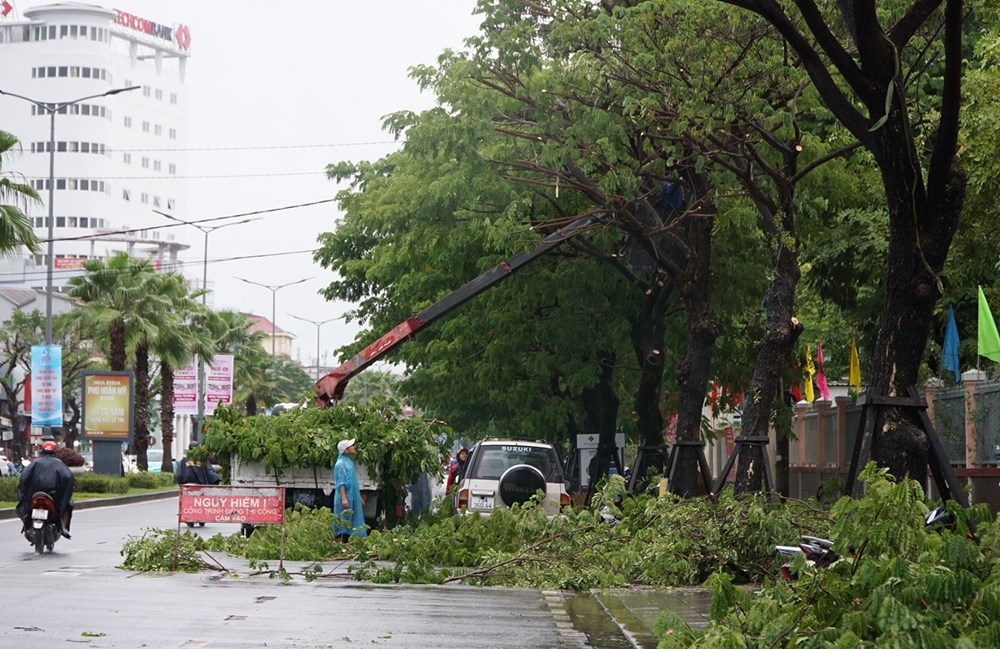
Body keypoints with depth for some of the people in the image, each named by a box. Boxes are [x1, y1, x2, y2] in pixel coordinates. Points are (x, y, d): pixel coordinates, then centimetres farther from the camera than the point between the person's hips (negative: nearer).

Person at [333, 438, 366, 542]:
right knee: (345, 522, -9)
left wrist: (359, 497, 24)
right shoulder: (341, 464, -12)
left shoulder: (349, 462, 16)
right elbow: (340, 483, -19)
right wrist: (343, 498, -27)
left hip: (353, 497, 10)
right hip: (346, 497, -10)